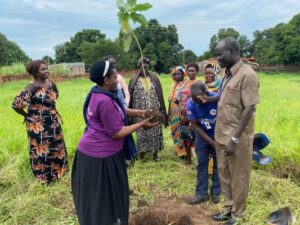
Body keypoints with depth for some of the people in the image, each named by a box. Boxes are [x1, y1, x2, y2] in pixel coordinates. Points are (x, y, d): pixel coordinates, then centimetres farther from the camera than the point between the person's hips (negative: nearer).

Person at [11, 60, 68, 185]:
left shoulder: (51, 83, -1)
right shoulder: (32, 87, -21)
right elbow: (16, 104, -25)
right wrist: (26, 115, -10)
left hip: (53, 121, 7)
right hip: (38, 124, -7)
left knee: (55, 146, 20)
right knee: (41, 148, 9)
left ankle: (57, 169, 42)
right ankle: (44, 175, 29)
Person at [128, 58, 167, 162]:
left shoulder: (154, 78, 5)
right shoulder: (134, 80, -1)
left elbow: (160, 95, 6)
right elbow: (130, 97, 0)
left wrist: (161, 110, 3)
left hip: (154, 111, 2)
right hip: (140, 112, -2)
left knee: (155, 131, 7)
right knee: (141, 132, 5)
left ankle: (155, 153, 21)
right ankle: (142, 153, 21)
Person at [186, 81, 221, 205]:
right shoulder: (191, 104, -23)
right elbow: (195, 125, -14)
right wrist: (210, 141, -18)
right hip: (202, 136, 1)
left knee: (218, 163, 7)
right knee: (202, 163, 4)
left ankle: (216, 192, 21)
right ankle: (201, 193, 14)